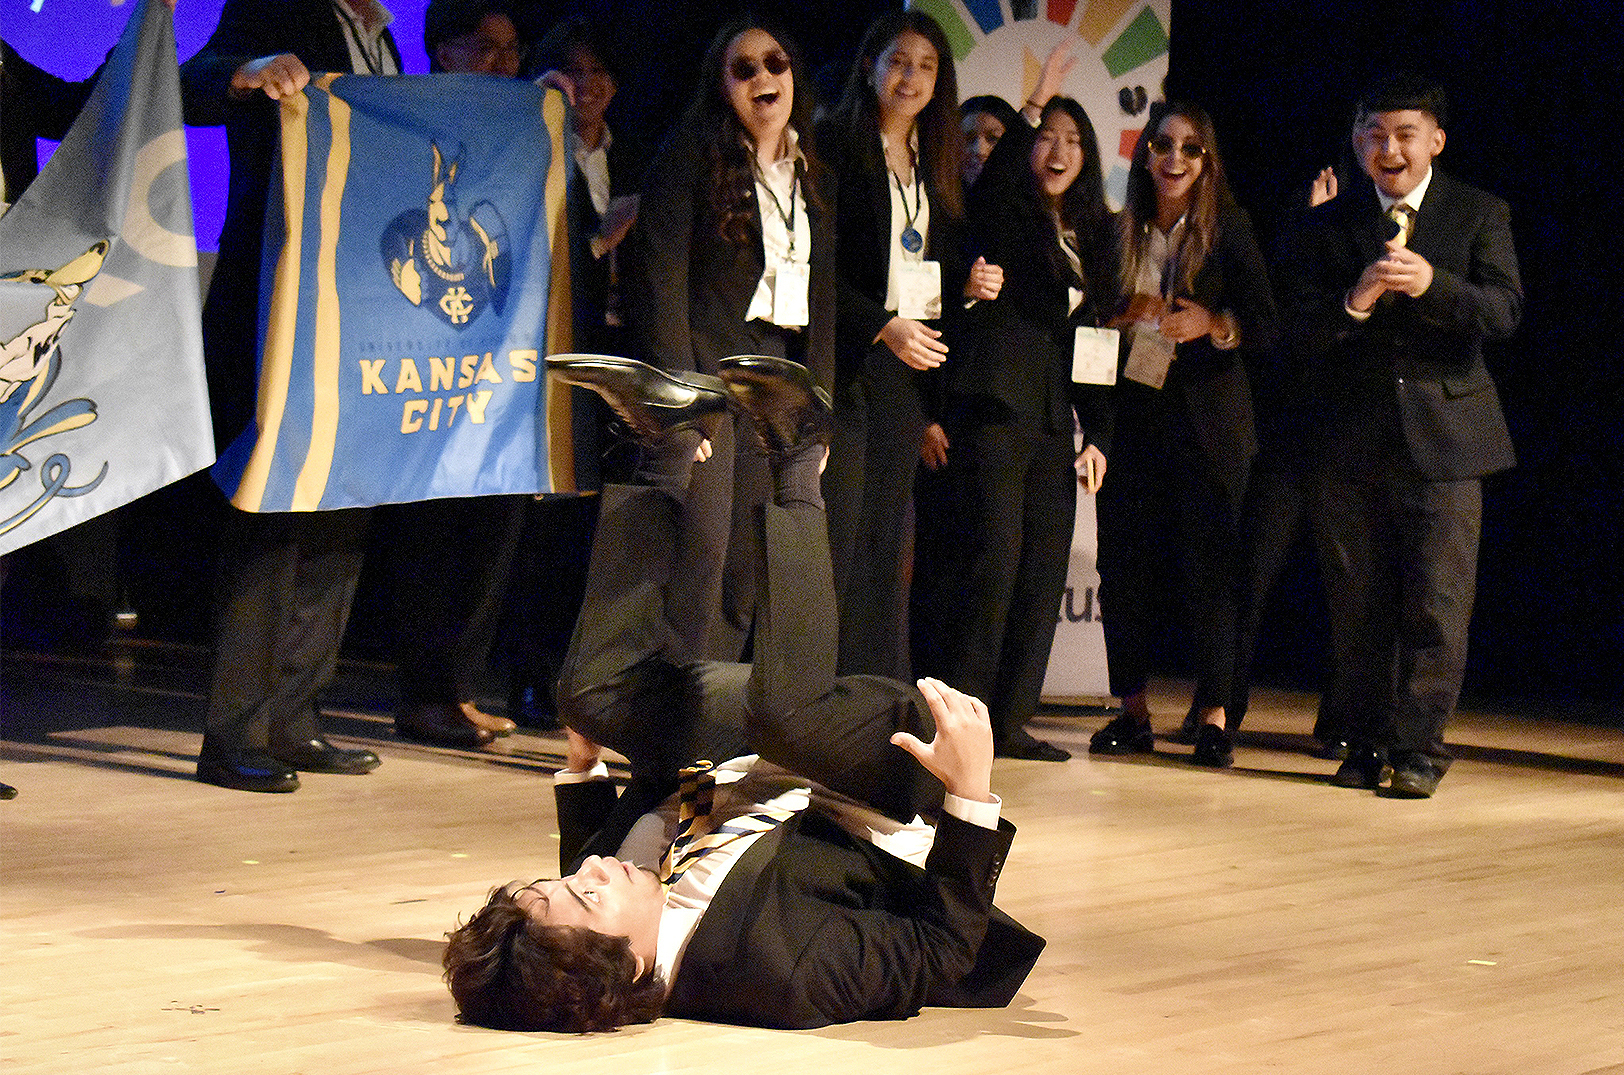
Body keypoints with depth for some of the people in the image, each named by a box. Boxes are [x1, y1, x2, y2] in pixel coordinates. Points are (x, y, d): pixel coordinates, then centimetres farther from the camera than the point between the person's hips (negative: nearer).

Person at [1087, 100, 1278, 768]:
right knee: (1125, 560, 2)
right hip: (1133, 410, 3)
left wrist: (1214, 325, -22)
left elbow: (1266, 328, -4)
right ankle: (1132, 711, 10)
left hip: (1208, 416, -3)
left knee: (1209, 562, -5)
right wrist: (1126, 314, -6)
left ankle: (1213, 715, -1)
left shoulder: (1229, 230, -1)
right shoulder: (1119, 232, 7)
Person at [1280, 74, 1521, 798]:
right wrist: (1353, 302, -23)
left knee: (1438, 603, -5)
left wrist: (1432, 284, -26)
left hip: (1444, 437, -2)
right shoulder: (1327, 225, 7)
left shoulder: (1480, 215, 5)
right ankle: (1368, 745, 18)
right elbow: (1300, 325, -3)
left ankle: (1417, 748, 1)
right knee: (1361, 606, 8)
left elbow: (1503, 311, -8)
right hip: (1354, 440, 2)